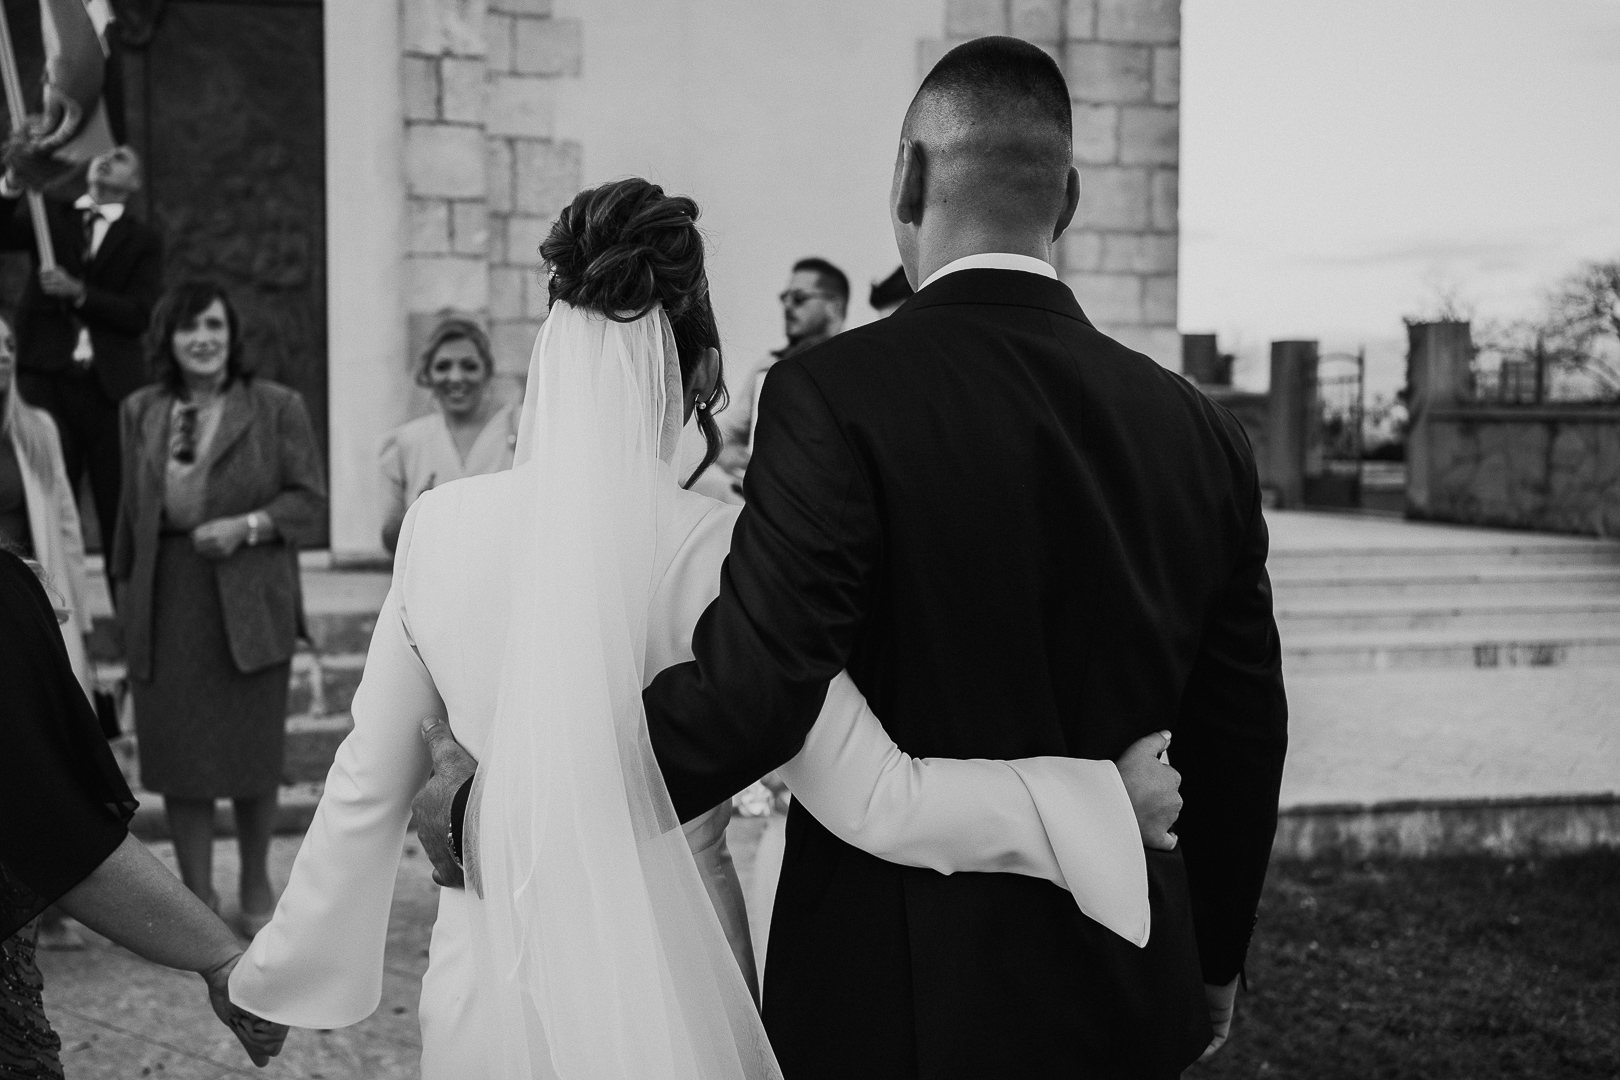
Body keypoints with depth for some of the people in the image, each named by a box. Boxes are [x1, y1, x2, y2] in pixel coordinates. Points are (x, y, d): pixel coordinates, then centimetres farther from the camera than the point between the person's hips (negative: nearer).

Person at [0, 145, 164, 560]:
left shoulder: (143, 241, 11)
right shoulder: (50, 215, 16)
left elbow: (138, 314, -2)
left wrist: (79, 292, -14)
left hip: (109, 386, -1)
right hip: (48, 380, 1)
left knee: (122, 511, -1)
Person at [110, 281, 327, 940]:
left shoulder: (277, 408, -1)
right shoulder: (140, 412, 10)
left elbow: (309, 500, -1)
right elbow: (132, 510, 15)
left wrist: (247, 525, -15)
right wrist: (125, 588, 13)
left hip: (248, 605, -2)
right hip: (166, 606, 3)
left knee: (252, 751, 6)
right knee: (177, 756, 3)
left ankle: (256, 889, 27)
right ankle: (197, 899, 17)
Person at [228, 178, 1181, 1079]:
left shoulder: (439, 527, -8)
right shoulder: (721, 551, -17)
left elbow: (369, 787, 0)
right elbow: (877, 801, -17)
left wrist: (286, 963, 15)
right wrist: (1110, 795, -8)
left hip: (488, 973, 3)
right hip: (665, 984, -2)